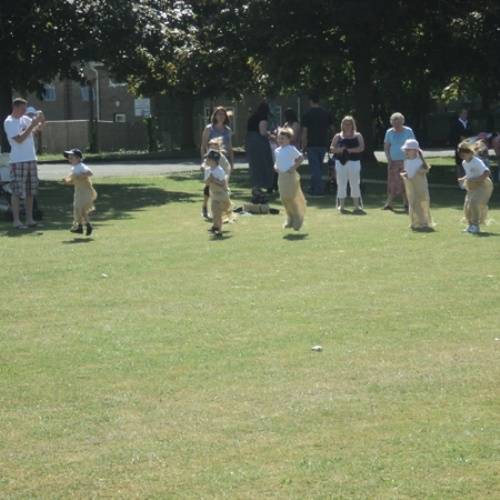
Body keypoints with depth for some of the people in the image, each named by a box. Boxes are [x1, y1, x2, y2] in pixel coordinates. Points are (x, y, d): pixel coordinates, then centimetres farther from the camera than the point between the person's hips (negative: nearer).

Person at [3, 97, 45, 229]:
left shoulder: (25, 119, 12)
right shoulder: (9, 122, -10)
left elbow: (40, 128, 20)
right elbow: (19, 139, -19)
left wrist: (42, 119, -2)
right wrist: (31, 126, -18)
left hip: (31, 159, 8)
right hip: (18, 161, -8)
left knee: (31, 191, 10)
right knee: (17, 191, -5)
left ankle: (29, 220, 16)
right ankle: (16, 221, -3)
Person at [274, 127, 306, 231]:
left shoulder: (291, 149, -12)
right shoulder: (278, 150, 12)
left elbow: (301, 158, -17)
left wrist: (294, 167, -19)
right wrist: (275, 166, 6)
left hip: (290, 176, -8)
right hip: (281, 176, 8)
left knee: (290, 198, -7)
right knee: (283, 198, 9)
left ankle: (297, 219, 8)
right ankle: (290, 219, 21)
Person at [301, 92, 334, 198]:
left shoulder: (308, 114, -8)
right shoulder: (326, 113, 5)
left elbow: (304, 132, -9)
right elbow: (332, 128, 11)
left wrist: (303, 146, -3)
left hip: (312, 145, -5)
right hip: (323, 144, 5)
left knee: (315, 168, -3)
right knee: (317, 168, 14)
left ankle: (318, 192, -7)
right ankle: (312, 189, 20)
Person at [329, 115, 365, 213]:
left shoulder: (357, 136, 6)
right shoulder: (338, 136, 9)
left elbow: (361, 148, -6)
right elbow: (331, 148, 4)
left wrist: (350, 150, -16)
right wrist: (339, 149, -16)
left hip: (354, 162, -1)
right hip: (340, 162, 1)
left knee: (355, 184, -1)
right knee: (341, 184, 3)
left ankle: (357, 206, 3)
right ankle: (341, 206, 9)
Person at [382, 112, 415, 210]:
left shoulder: (408, 131, 1)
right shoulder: (389, 132, 7)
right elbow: (386, 147, 8)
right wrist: (389, 159, -3)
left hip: (405, 161, -2)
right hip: (393, 161, 2)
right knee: (392, 182, -2)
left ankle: (406, 202, 3)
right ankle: (389, 203, 0)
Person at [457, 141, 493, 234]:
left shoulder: (477, 162, -20)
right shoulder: (464, 163, 7)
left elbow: (487, 172, -29)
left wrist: (475, 180, -30)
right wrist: (463, 179, 4)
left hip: (483, 185, -9)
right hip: (472, 188, 9)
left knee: (473, 202, -26)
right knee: (466, 206, 6)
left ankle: (476, 226, -20)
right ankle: (470, 225, 26)